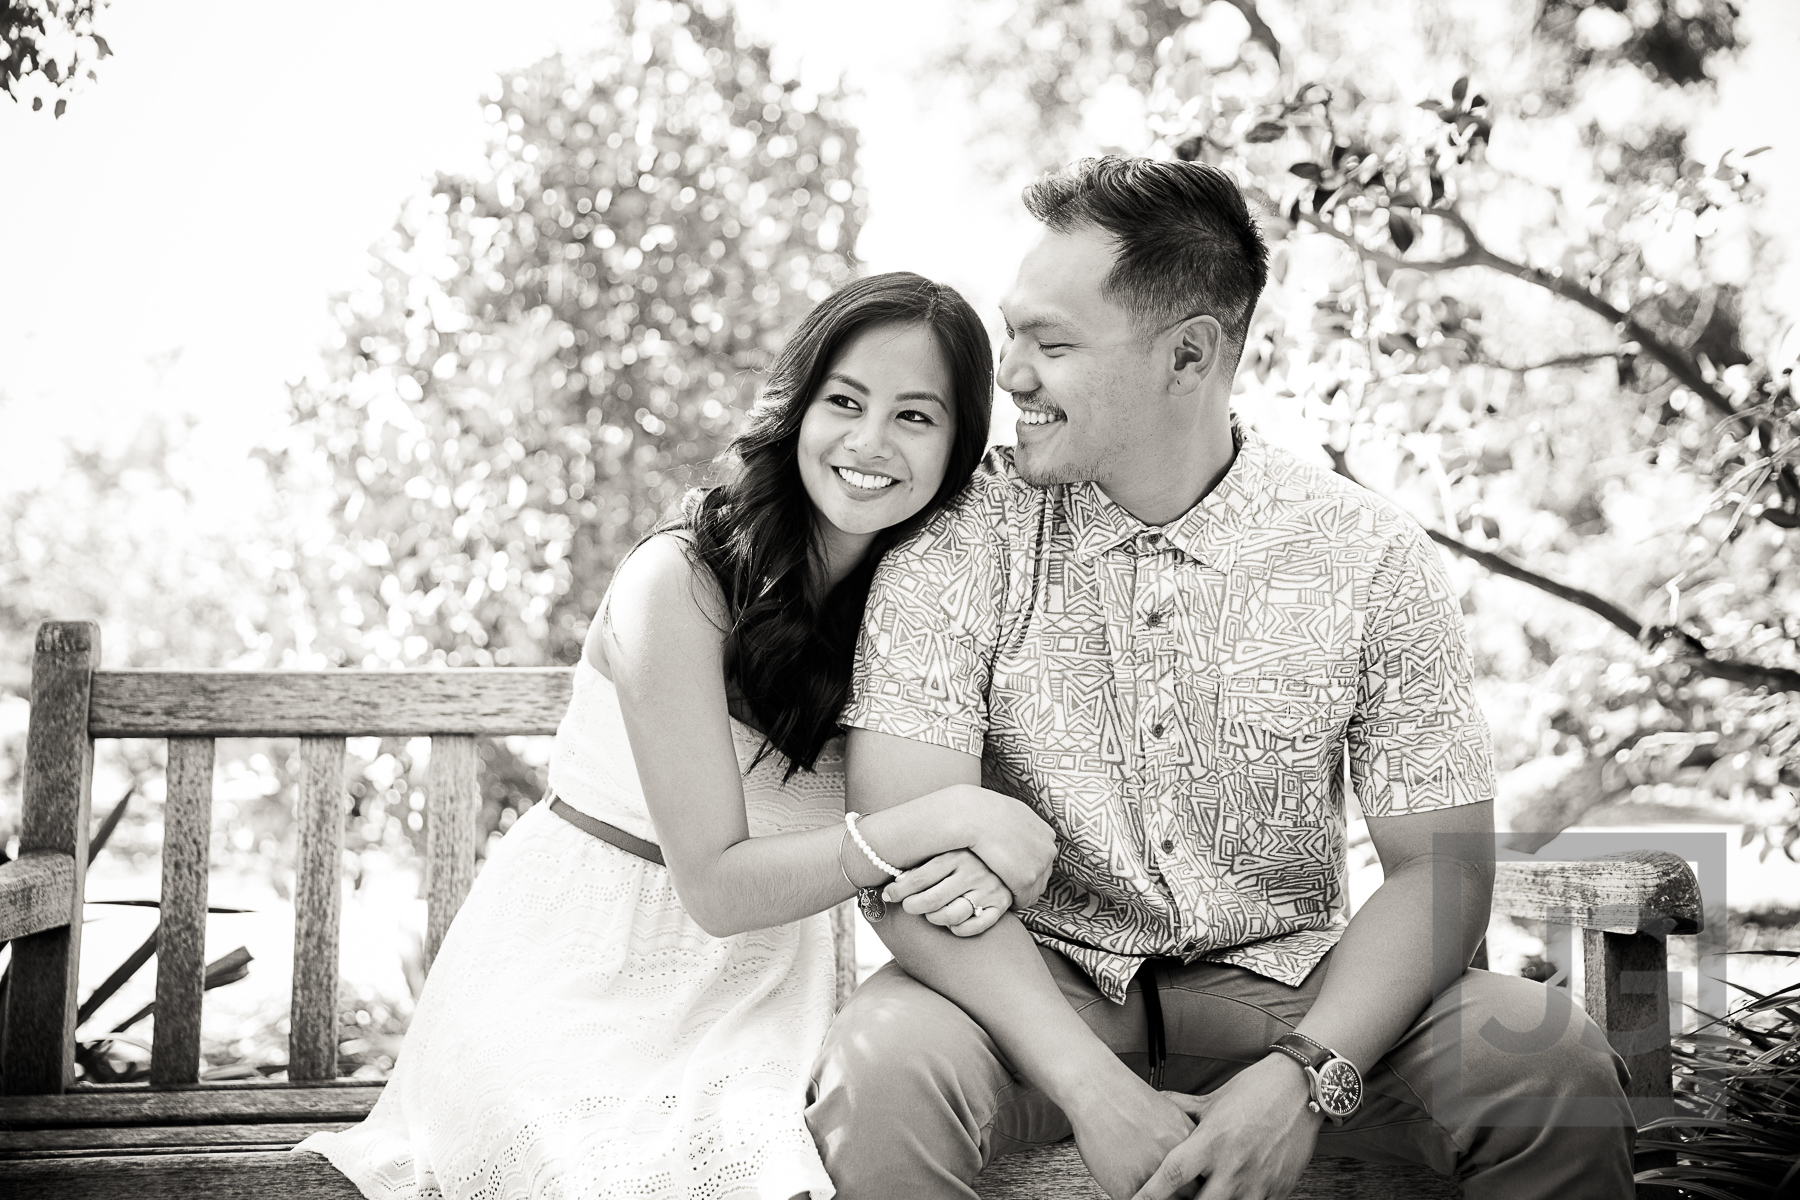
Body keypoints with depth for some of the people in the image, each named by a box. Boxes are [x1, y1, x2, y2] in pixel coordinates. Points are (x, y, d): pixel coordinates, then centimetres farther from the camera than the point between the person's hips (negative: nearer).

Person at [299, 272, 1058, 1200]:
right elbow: (716, 886, -18)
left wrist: (979, 869, -24)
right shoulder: (681, 581, -17)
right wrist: (944, 819, -27)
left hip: (762, 982, 6)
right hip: (586, 979, -5)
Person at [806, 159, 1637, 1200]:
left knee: (1557, 1066, -24)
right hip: (1038, 985, 0)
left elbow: (1441, 868, -6)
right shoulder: (960, 541, -8)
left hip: (1286, 985, 1)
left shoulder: (1370, 559, -6)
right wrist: (1094, 1086, -28)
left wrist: (1304, 1077, -24)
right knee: (880, 1069, -32)